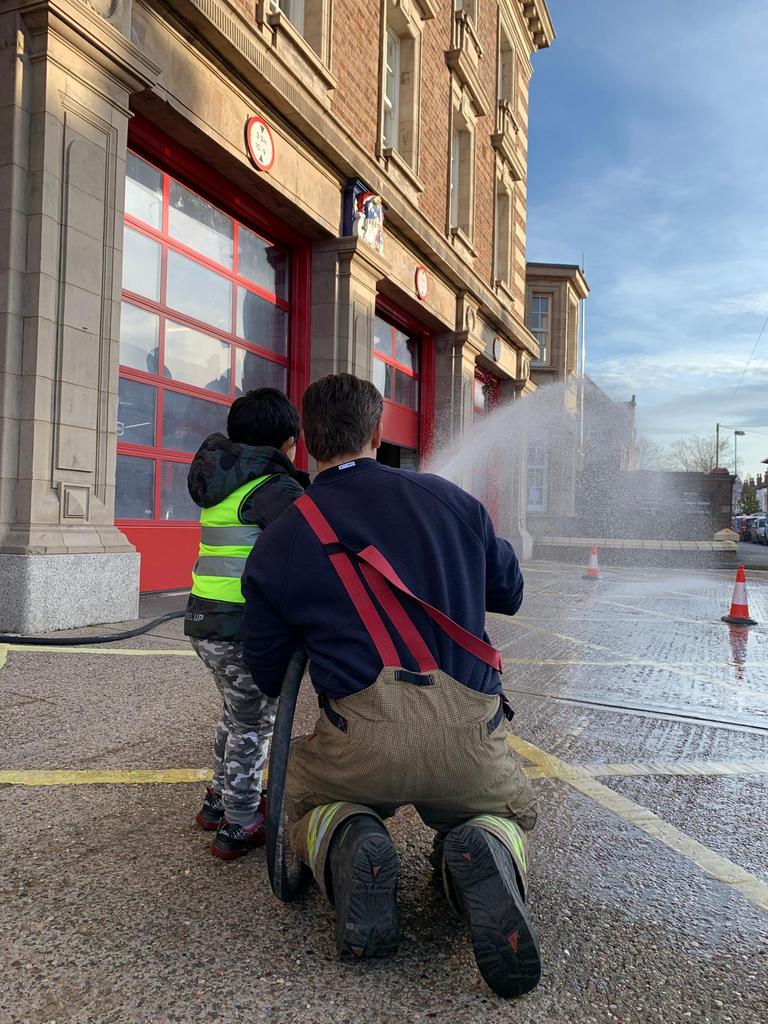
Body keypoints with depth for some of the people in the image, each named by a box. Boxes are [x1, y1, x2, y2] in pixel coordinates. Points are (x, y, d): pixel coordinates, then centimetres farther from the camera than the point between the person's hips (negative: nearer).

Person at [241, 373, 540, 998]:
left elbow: (268, 677, 14)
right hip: (472, 735, 1)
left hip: (362, 740, 0)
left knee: (303, 801, 33)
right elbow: (510, 594, 22)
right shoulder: (449, 498, 9)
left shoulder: (276, 544, 7)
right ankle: (483, 857, -4)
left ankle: (349, 849, -3)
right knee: (513, 814, 33)